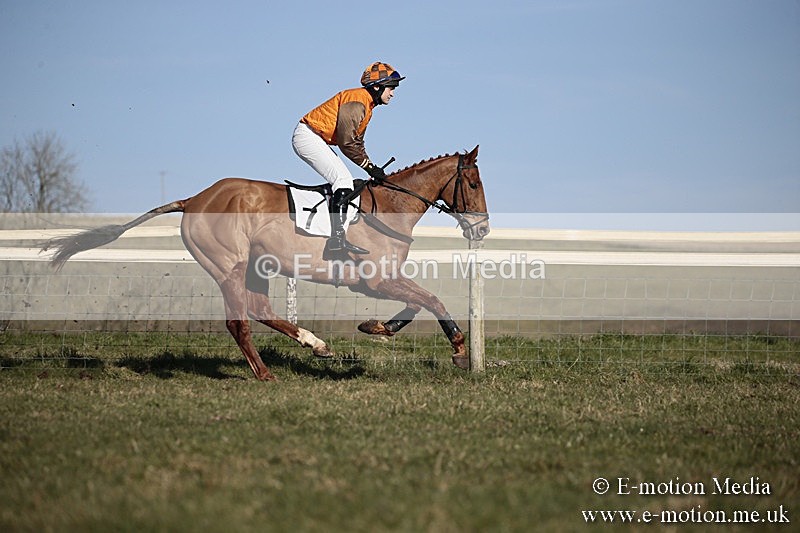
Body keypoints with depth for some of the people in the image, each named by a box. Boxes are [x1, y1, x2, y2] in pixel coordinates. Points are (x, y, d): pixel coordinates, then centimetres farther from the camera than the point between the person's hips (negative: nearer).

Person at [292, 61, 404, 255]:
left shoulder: (367, 105, 16)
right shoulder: (357, 101, -17)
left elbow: (357, 142, 20)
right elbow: (347, 142, -21)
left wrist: (371, 167, 8)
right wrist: (369, 166, -14)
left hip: (316, 139, 11)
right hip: (307, 135, -11)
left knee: (344, 180, 10)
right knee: (343, 180, -19)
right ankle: (338, 238, -27)